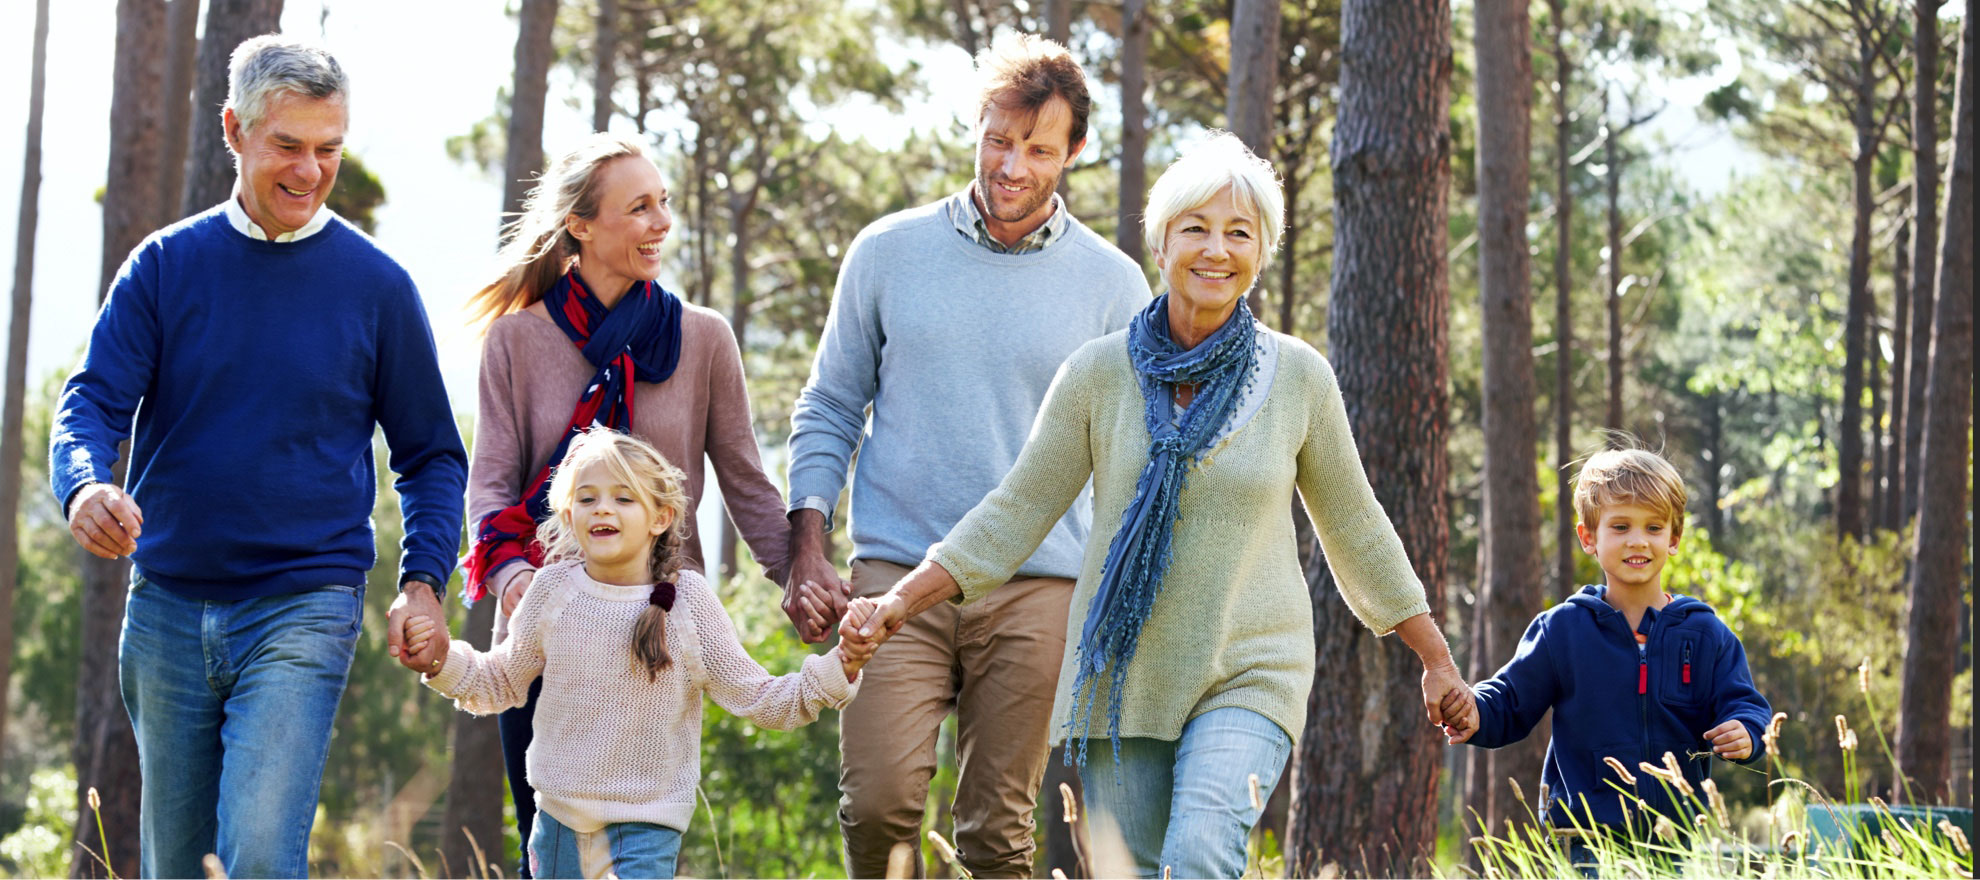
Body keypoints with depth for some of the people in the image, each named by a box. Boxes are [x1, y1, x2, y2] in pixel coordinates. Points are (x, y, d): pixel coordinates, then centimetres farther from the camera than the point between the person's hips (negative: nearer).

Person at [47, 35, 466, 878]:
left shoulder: (376, 285, 1)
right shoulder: (166, 264, 4)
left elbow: (432, 454, 8)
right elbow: (94, 401, -2)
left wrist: (423, 582, -7)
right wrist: (85, 487, -25)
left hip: (304, 609, -3)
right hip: (167, 609, 3)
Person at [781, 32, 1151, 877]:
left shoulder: (1112, 284, 5)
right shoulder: (888, 251, 7)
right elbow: (828, 409, 12)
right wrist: (807, 551, 3)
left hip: (1036, 589, 0)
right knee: (878, 800, -13)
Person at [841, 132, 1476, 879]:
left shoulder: (1297, 377, -1)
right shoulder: (1100, 373, -2)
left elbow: (1354, 528, 11)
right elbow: (1017, 512, 3)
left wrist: (1437, 660, 16)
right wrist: (899, 603, -7)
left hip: (1247, 677, -1)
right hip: (1123, 676, 2)